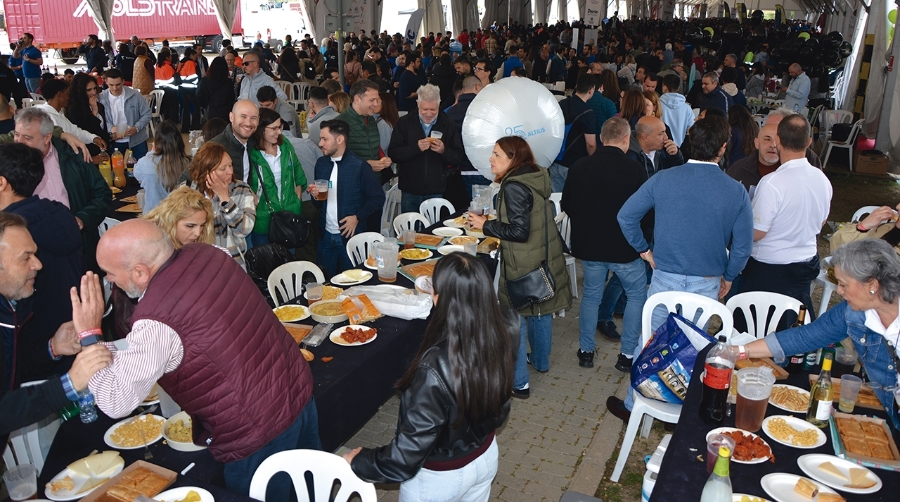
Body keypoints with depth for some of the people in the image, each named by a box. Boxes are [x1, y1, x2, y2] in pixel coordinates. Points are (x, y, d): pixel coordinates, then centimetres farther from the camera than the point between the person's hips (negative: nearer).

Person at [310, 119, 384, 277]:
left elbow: (378, 198, -8)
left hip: (350, 236, -5)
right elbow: (319, 203, 12)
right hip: (326, 236, 5)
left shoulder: (359, 166, -13)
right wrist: (315, 196, -9)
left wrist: (357, 217, -15)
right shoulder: (321, 163, 5)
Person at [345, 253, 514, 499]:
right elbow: (499, 409, -1)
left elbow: (408, 454, -29)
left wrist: (360, 462, -13)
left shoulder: (435, 368, -39)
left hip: (441, 476, -5)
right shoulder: (497, 337, -19)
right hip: (486, 457, 5)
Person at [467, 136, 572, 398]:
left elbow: (519, 231, -24)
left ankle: (518, 382, 10)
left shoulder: (514, 186, -22)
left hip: (523, 264, -9)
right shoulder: (536, 178, 5)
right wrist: (494, 220, 13)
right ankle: (540, 361, 43)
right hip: (544, 257, 9)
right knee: (539, 310, 23)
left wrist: (486, 225, -15)